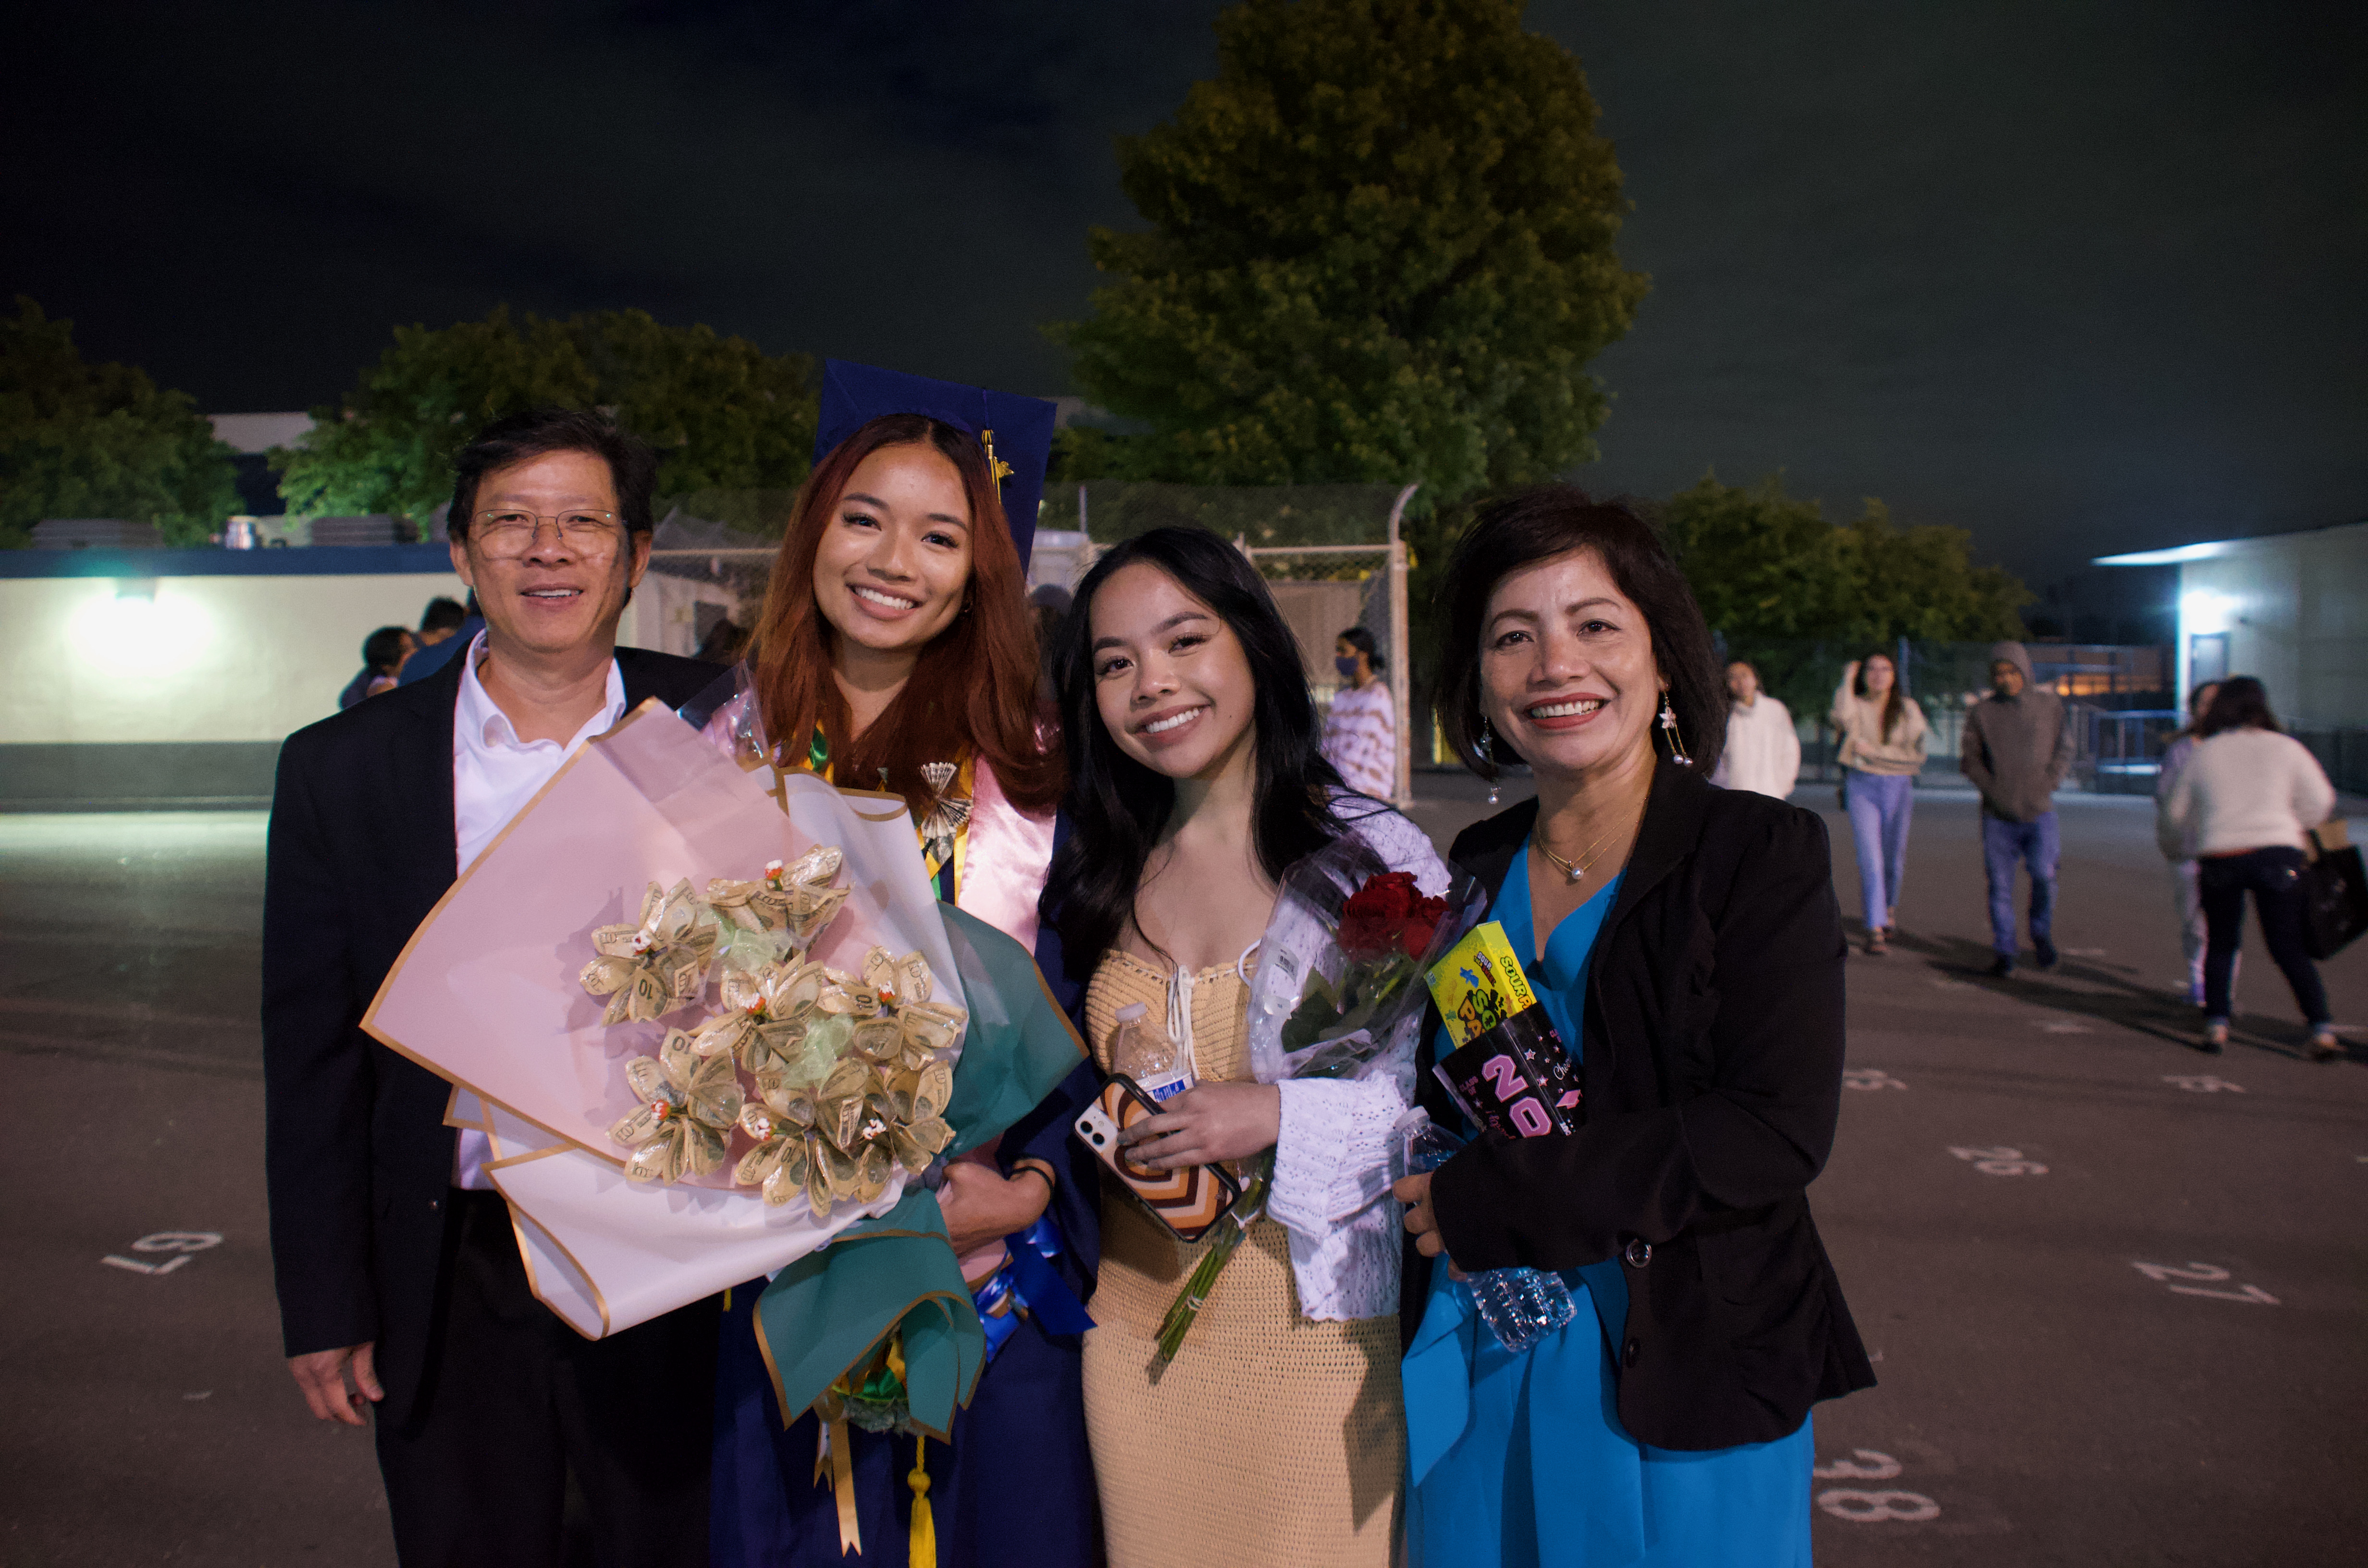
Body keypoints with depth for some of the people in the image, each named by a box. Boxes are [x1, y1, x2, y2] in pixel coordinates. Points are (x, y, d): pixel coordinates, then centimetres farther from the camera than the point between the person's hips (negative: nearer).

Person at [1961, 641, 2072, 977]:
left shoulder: (2050, 705, 6)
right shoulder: (1981, 712, 5)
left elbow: (2064, 751, 11)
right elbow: (1969, 758, 6)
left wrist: (2048, 785, -2)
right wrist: (1994, 790, -5)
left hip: (2040, 811, 0)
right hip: (1998, 814, 1)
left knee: (2044, 873, -15)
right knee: (2000, 883, 1)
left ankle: (2042, 934, 11)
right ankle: (2004, 952, 11)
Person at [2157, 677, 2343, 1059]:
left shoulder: (2203, 753, 9)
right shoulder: (2285, 748, 7)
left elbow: (2176, 814, 15)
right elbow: (2319, 802, 9)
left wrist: (2174, 848, 34)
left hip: (2219, 857, 0)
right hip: (2277, 852, 0)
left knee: (2221, 944, 15)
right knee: (2289, 948, 6)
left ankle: (2216, 1025, 9)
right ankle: (2322, 1030, 1)